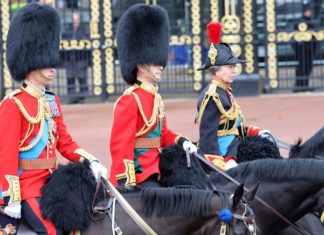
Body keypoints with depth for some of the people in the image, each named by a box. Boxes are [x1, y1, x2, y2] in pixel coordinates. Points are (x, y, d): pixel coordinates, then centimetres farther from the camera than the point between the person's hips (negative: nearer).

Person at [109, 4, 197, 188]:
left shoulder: (155, 97, 15)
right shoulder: (130, 100, -14)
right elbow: (120, 145, -19)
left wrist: (182, 141, 4)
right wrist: (126, 184, -23)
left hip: (153, 174, 10)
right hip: (137, 177, -10)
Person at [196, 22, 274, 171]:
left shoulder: (224, 91, 13)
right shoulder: (212, 96, -16)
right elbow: (207, 134, -21)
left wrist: (256, 132, 7)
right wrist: (222, 164, -26)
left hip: (232, 155, 10)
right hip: (221, 155, -10)